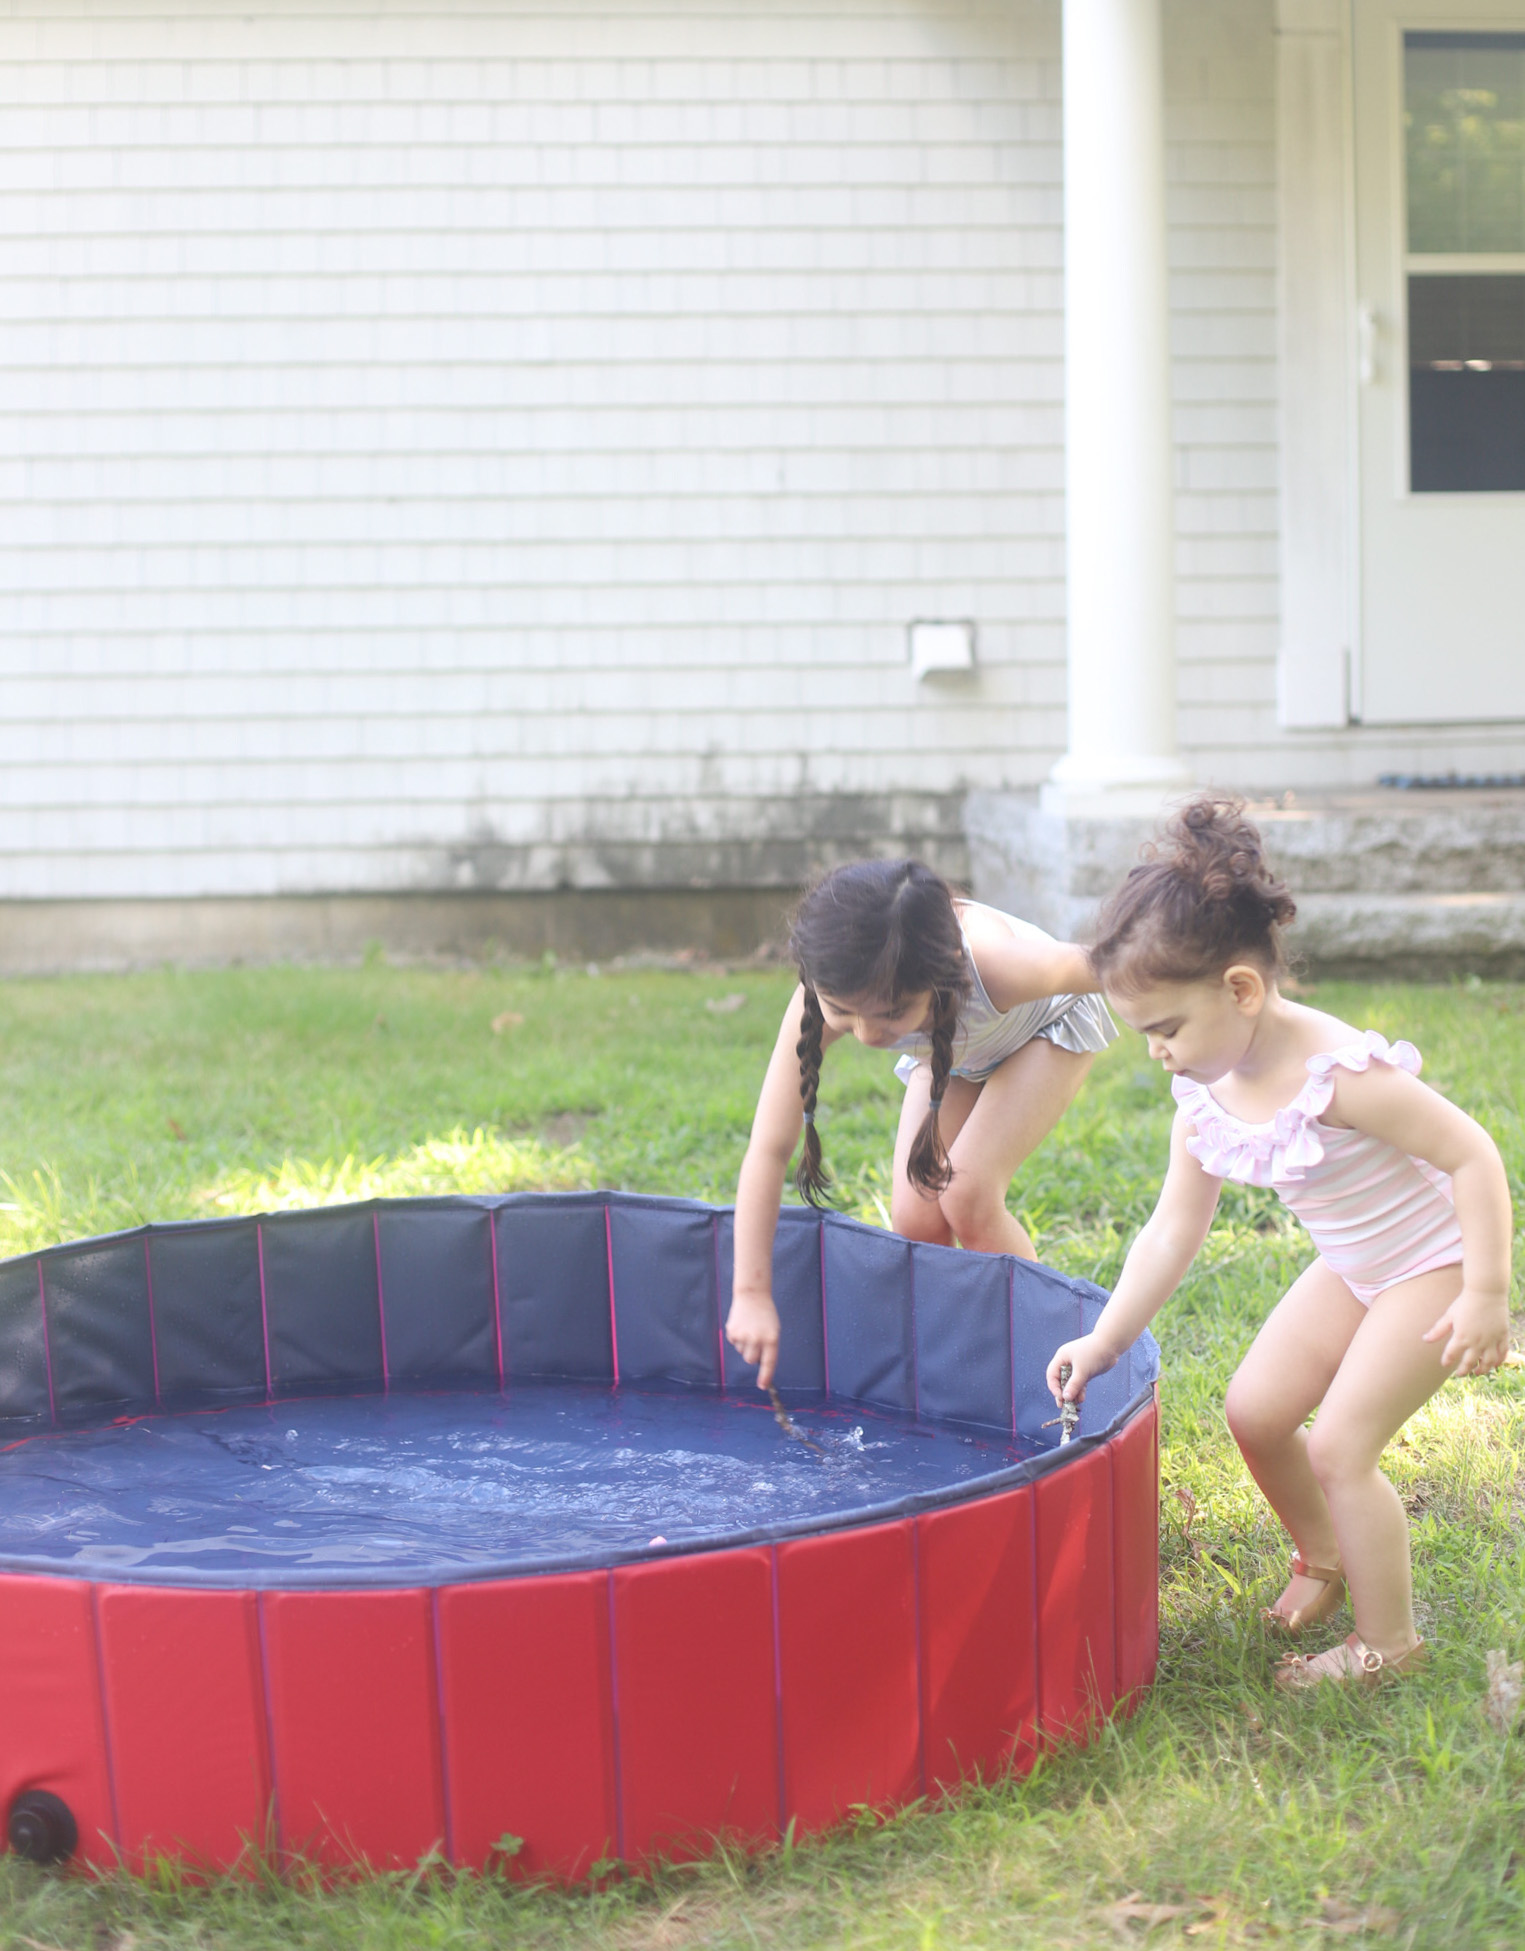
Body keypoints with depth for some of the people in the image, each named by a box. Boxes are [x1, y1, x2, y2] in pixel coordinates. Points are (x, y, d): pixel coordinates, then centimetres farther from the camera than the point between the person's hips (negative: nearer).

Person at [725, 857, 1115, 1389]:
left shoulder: (993, 965, -47)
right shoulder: (826, 998, -37)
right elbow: (767, 1151, -33)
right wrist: (751, 1294, -35)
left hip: (1047, 1030, -3)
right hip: (950, 1050, 4)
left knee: (966, 1197, -20)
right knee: (915, 1219, -11)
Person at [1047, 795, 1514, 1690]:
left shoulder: (1339, 1073, -33)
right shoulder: (1205, 1095, -9)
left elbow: (1474, 1155, -27)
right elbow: (1173, 1232, -1)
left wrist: (1487, 1298, -25)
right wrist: (1104, 1342, -5)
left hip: (1437, 1267, -8)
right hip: (1351, 1270, 8)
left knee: (1339, 1446, -11)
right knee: (1255, 1410, 6)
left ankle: (1388, 1642, 7)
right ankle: (1325, 1557, 33)